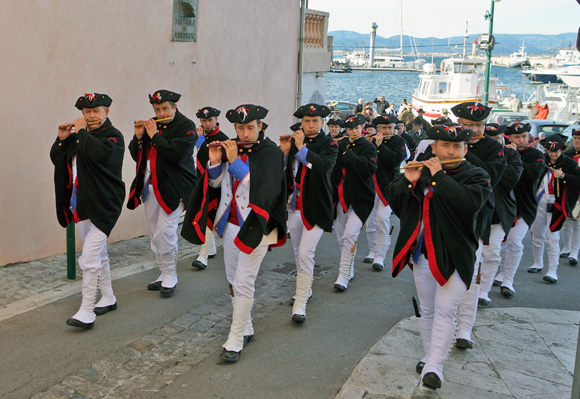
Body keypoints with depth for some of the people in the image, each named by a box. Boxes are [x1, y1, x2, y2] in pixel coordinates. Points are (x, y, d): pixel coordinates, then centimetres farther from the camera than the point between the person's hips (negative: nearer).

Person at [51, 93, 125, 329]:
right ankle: (108, 298, 32)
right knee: (99, 255, 19)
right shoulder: (78, 136, 11)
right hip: (81, 205, 8)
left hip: (103, 207, -8)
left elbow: (101, 153, -30)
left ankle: (86, 312, -8)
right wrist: (62, 139, -4)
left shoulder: (113, 136, -9)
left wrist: (81, 132, -20)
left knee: (89, 260, -13)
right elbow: (57, 160, 12)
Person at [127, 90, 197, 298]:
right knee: (155, 234, 11)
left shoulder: (186, 126, -5)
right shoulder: (152, 125, 14)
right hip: (149, 187, 7)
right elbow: (136, 156, 13)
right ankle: (164, 275, 24)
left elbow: (178, 154, -21)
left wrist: (154, 136, -16)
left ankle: (170, 278, 4)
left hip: (172, 188, -7)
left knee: (165, 232, -11)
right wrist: (138, 137, -4)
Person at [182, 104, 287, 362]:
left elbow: (261, 188, -22)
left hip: (255, 226, -6)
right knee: (233, 280, 14)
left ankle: (235, 341, 3)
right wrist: (215, 163, -14)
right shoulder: (230, 148, 4)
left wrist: (235, 161, -25)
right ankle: (246, 328, 30)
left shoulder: (271, 152, -10)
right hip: (230, 223, 6)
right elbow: (215, 183, 5)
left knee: (243, 283, -7)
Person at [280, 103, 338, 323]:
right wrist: (286, 152, -12)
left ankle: (300, 305, -7)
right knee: (298, 252, 17)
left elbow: (325, 166, -26)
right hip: (294, 206, 6)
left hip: (315, 208, -6)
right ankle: (305, 289, 36)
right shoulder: (295, 141, 7)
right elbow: (285, 173, 3)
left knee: (305, 254, -12)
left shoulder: (329, 144, -6)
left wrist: (301, 148, -25)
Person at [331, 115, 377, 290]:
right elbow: (333, 170, 6)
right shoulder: (341, 146, 8)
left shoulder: (368, 147, -4)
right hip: (342, 196, 5)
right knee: (341, 237, 10)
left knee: (350, 235, -16)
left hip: (360, 198, -5)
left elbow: (368, 169, -21)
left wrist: (347, 151, -20)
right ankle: (349, 269, 27)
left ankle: (344, 276, -11)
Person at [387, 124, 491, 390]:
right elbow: (393, 200, 4)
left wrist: (439, 176, -22)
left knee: (445, 311, -9)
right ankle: (429, 355, 29)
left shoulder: (476, 176, -4)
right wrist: (408, 182, -15)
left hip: (454, 257, -4)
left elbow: (470, 203, -25)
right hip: (422, 255, 5)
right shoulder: (421, 170, 8)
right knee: (427, 310, 15)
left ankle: (434, 367, -5)